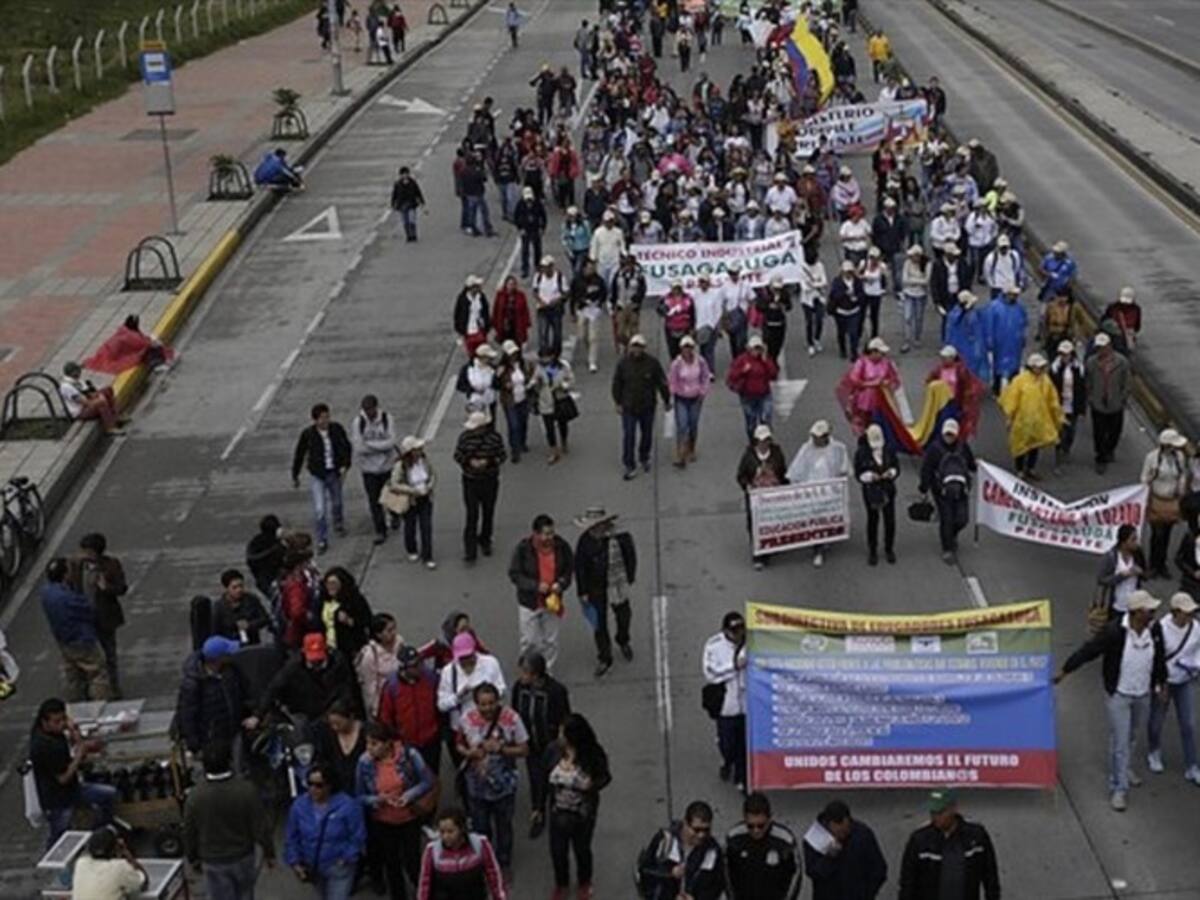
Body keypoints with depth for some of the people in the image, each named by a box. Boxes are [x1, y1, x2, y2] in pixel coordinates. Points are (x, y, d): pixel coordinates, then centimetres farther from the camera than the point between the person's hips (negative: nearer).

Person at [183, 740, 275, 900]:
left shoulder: (195, 796, -20)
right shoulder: (247, 790, -22)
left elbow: (189, 833, -7)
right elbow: (261, 827, -14)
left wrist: (193, 857, 12)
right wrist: (269, 852, 2)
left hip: (213, 861, 0)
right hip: (243, 856, 0)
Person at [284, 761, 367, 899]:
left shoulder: (348, 805, -21)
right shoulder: (299, 805, -9)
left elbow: (357, 837, -11)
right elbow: (291, 837, 2)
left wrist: (345, 859, -16)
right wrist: (295, 862, -4)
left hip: (339, 868, -5)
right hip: (313, 867, 5)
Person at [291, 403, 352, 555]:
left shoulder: (337, 429, -13)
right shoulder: (307, 434, -17)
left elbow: (346, 447, 0)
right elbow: (299, 455, -5)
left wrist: (345, 465, -14)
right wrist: (295, 477, 3)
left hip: (335, 473, 3)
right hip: (317, 475, -3)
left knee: (336, 502, 23)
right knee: (319, 509, -8)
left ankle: (338, 523, 55)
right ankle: (322, 541, 7)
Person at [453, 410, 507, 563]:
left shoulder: (495, 438, -12)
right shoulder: (465, 437, -9)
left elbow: (502, 456, -5)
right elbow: (457, 455, -2)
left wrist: (488, 461, -23)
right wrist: (470, 461, -21)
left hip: (490, 481, 1)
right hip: (470, 481, -1)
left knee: (488, 513, 15)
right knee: (472, 515, -5)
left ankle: (485, 542, 38)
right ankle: (469, 552, -2)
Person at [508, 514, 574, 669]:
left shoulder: (562, 546, -11)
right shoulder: (523, 548, -19)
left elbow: (569, 569, 3)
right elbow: (514, 574, -14)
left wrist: (562, 583, -16)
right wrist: (536, 586, -25)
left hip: (552, 600, 2)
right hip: (529, 602, -2)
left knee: (550, 640, 15)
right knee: (529, 641, 9)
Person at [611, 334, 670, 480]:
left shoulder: (652, 363, -10)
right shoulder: (623, 363, -9)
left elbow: (662, 383, -1)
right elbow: (617, 384, 0)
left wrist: (666, 401, 5)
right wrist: (618, 403, -2)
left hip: (647, 407, 1)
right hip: (628, 407, -1)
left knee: (647, 434, 16)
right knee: (628, 437, -4)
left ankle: (644, 458, 40)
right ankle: (630, 467, 4)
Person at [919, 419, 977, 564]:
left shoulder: (963, 446, 5)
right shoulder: (935, 448, -6)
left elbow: (971, 464, 22)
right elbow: (926, 469, -6)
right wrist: (924, 490, -6)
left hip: (961, 490, 3)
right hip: (943, 490, -3)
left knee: (962, 519, 3)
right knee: (946, 520, -1)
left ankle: (951, 535, 37)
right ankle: (947, 550, 14)